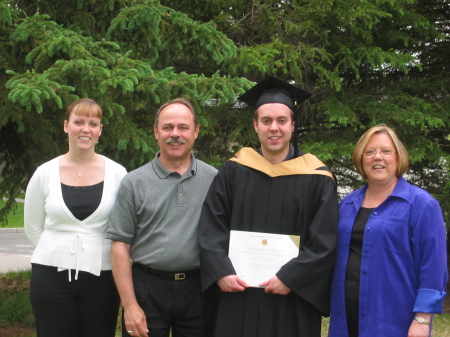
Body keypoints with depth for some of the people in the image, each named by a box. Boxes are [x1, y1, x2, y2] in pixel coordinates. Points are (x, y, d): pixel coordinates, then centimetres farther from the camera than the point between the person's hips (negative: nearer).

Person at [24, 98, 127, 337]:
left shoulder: (117, 173, -1)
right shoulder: (45, 173, 1)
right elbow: (33, 227, 11)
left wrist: (94, 252, 2)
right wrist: (60, 252, 7)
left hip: (102, 277, 0)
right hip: (52, 275, 1)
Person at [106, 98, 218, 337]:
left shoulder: (214, 180, 3)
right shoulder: (134, 183, 0)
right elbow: (120, 246, -2)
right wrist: (129, 305, -8)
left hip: (197, 288, 1)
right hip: (147, 288, -1)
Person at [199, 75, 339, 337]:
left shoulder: (316, 178, -1)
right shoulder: (233, 171, 5)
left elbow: (325, 242, -5)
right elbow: (211, 229, 2)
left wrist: (290, 278, -13)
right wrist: (221, 273, -10)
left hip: (292, 301, -1)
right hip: (236, 295, 2)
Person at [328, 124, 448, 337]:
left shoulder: (421, 204, -6)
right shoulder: (348, 204, 10)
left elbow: (432, 267, -10)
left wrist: (422, 319, -15)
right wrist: (335, 307, 13)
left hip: (394, 319, -5)